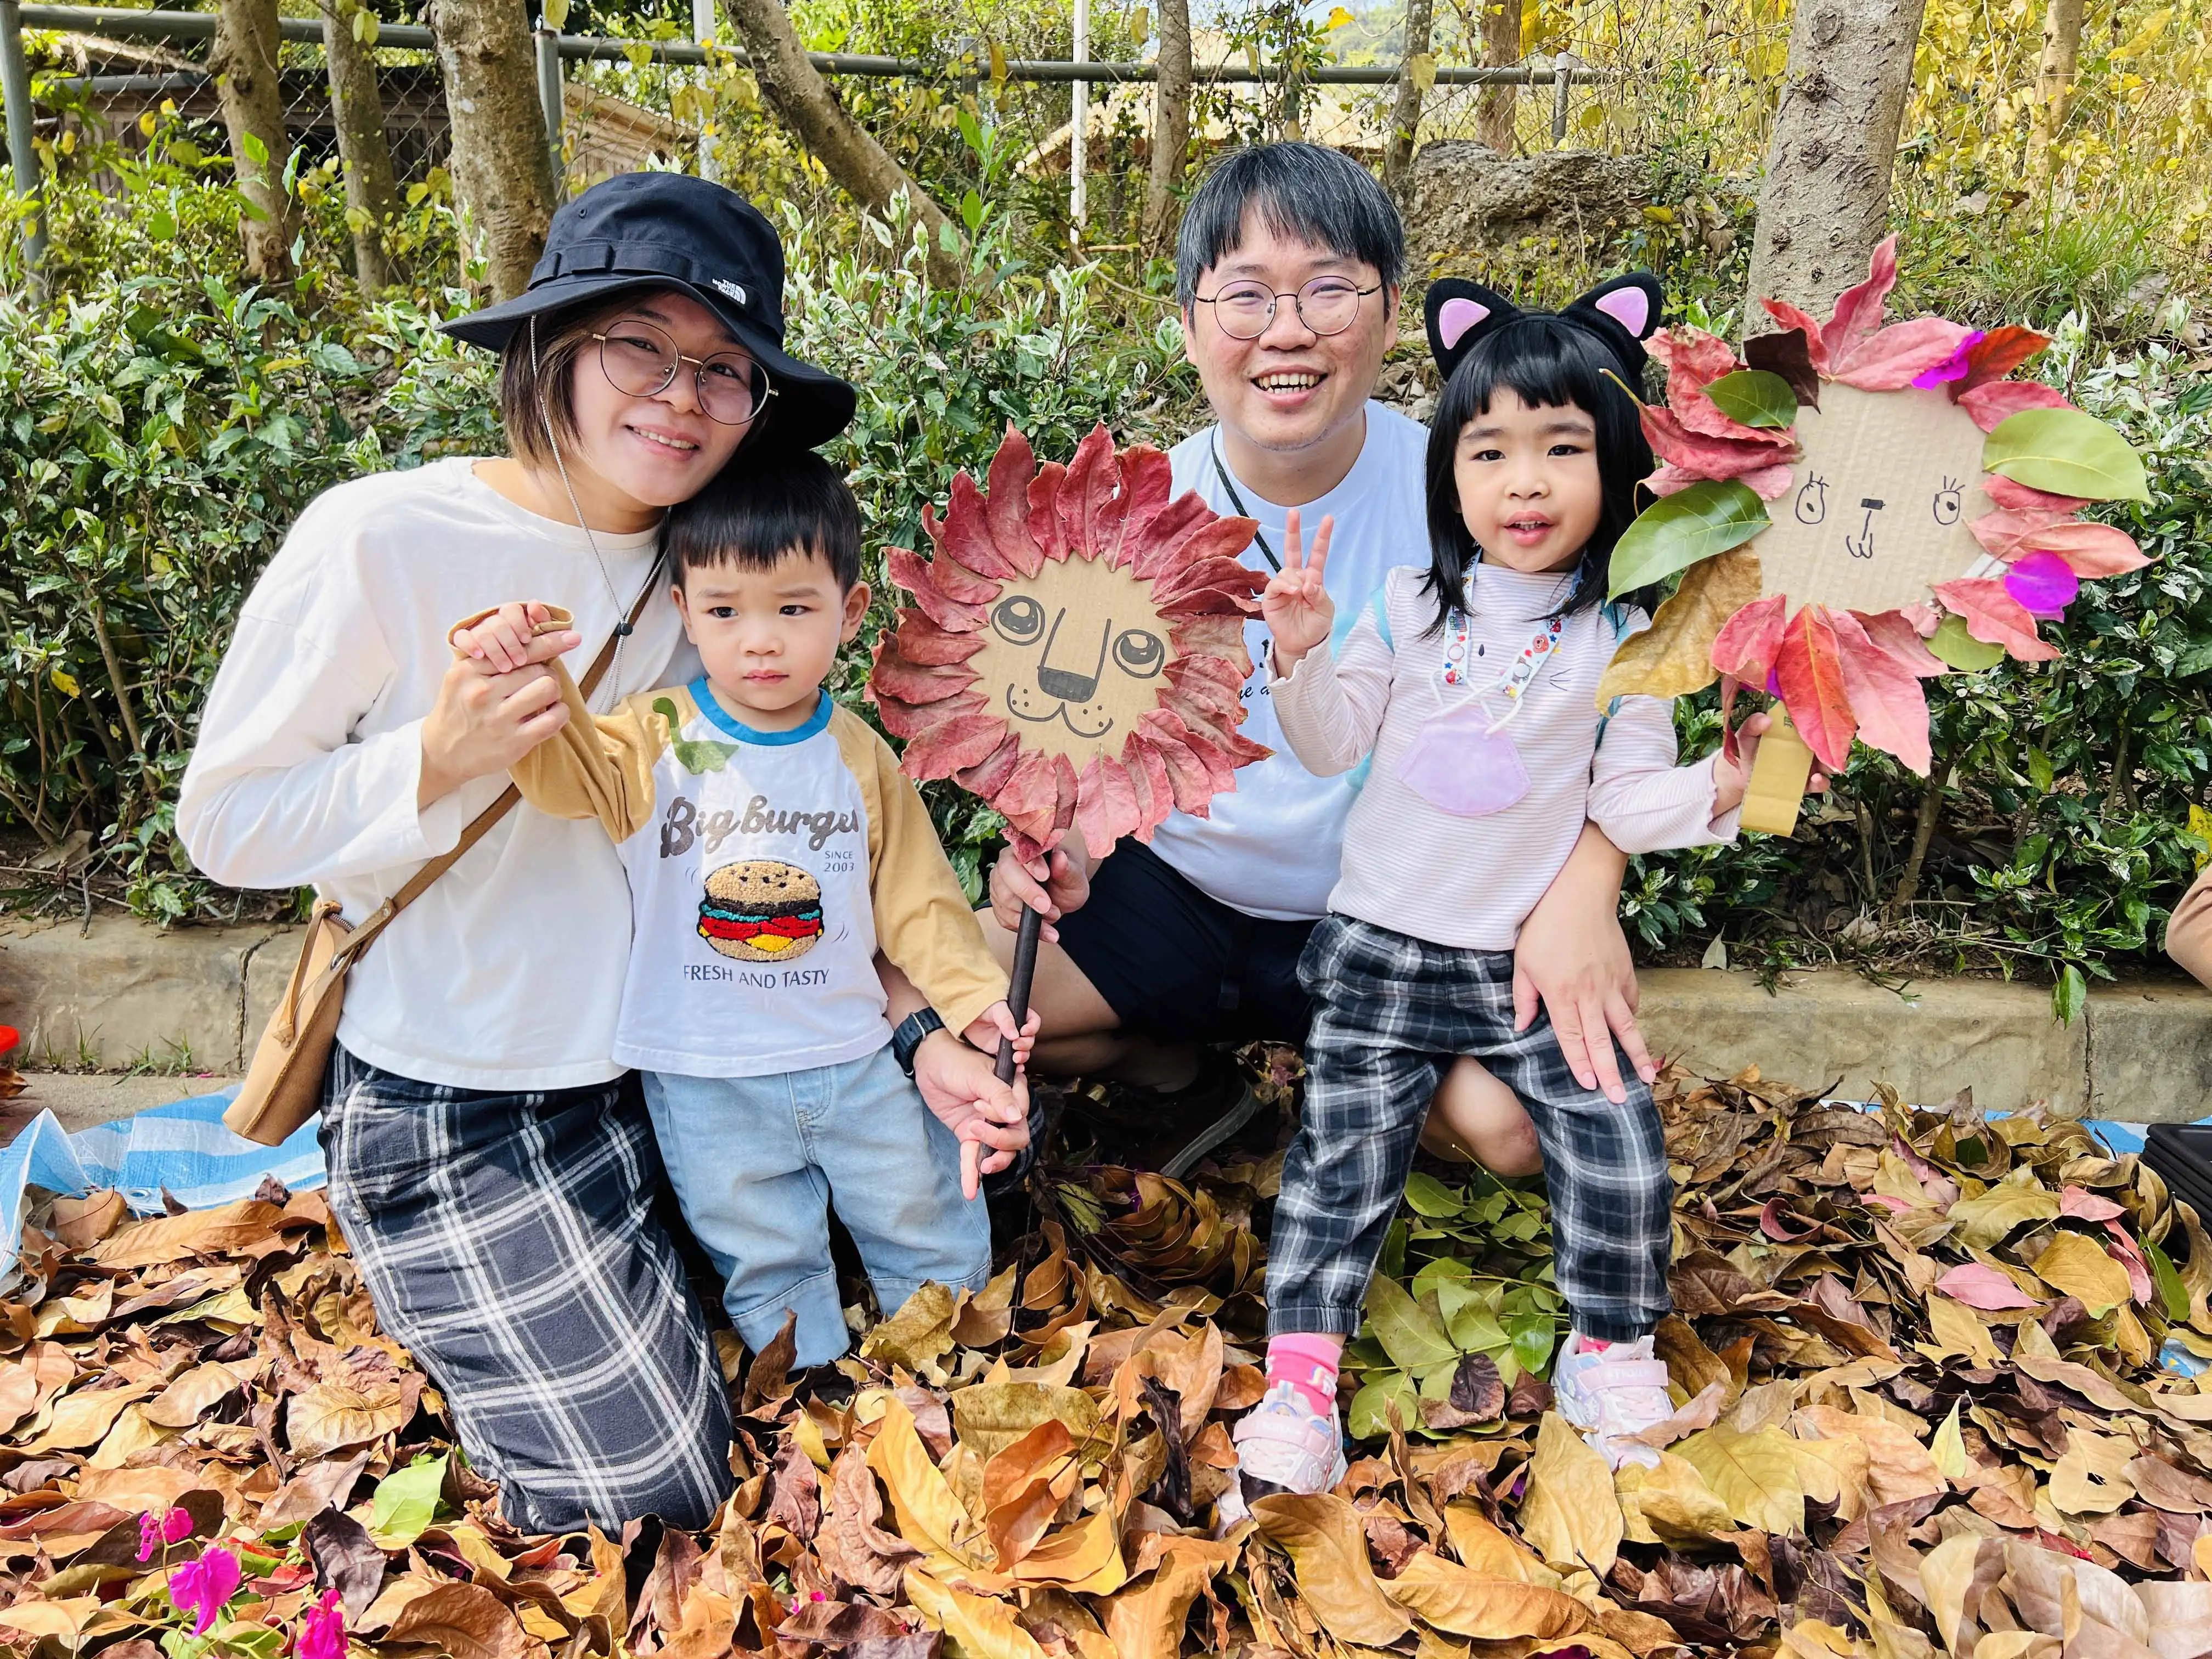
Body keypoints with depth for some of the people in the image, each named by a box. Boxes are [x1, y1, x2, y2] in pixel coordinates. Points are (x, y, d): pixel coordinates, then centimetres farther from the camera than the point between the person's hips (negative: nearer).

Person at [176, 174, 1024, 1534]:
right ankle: (447, 1320, 29)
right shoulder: (382, 541, -17)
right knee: (655, 1487, 1)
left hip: (657, 1061, 6)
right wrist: (442, 759, -28)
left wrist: (912, 1025, -7)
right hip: (460, 1117, -5)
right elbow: (226, 821, -11)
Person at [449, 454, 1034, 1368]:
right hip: (708, 1083, -1)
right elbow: (568, 768, -25)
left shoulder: (861, 756, -2)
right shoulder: (659, 739, -7)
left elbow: (915, 897, 2)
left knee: (937, 1238, 17)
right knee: (764, 1267, 13)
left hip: (858, 1060, 2)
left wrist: (974, 995, -10)